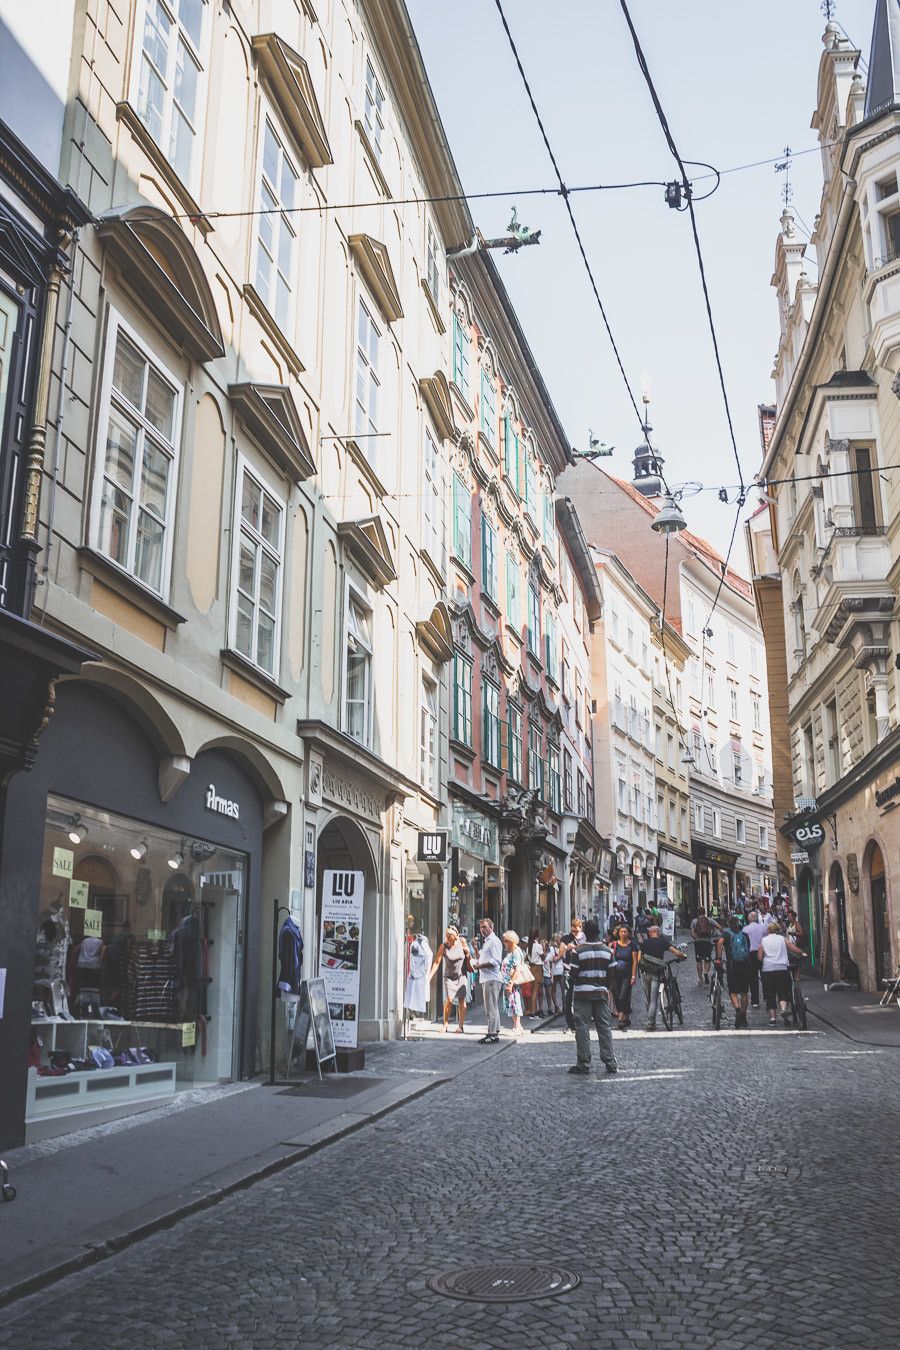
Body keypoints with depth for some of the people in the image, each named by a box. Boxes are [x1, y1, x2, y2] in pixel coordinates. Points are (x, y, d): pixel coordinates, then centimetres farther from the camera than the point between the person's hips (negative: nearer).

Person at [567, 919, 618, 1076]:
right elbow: (611, 974, 7)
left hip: (582, 994, -4)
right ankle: (611, 1064, 8)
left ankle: (583, 1064, 2)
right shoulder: (607, 950, 4)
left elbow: (573, 974, -9)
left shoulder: (578, 951, -9)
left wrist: (571, 983, 12)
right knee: (605, 1027, 8)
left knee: (582, 1028, 1)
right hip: (601, 993, 4)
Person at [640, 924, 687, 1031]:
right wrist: (684, 957, 16)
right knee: (654, 999, -2)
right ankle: (650, 1023, -12)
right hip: (657, 973, -2)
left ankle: (651, 1022, 22)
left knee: (648, 999, 14)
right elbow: (677, 953, -2)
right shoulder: (663, 942, 4)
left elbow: (639, 958, 2)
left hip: (645, 972, 2)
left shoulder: (645, 942, 7)